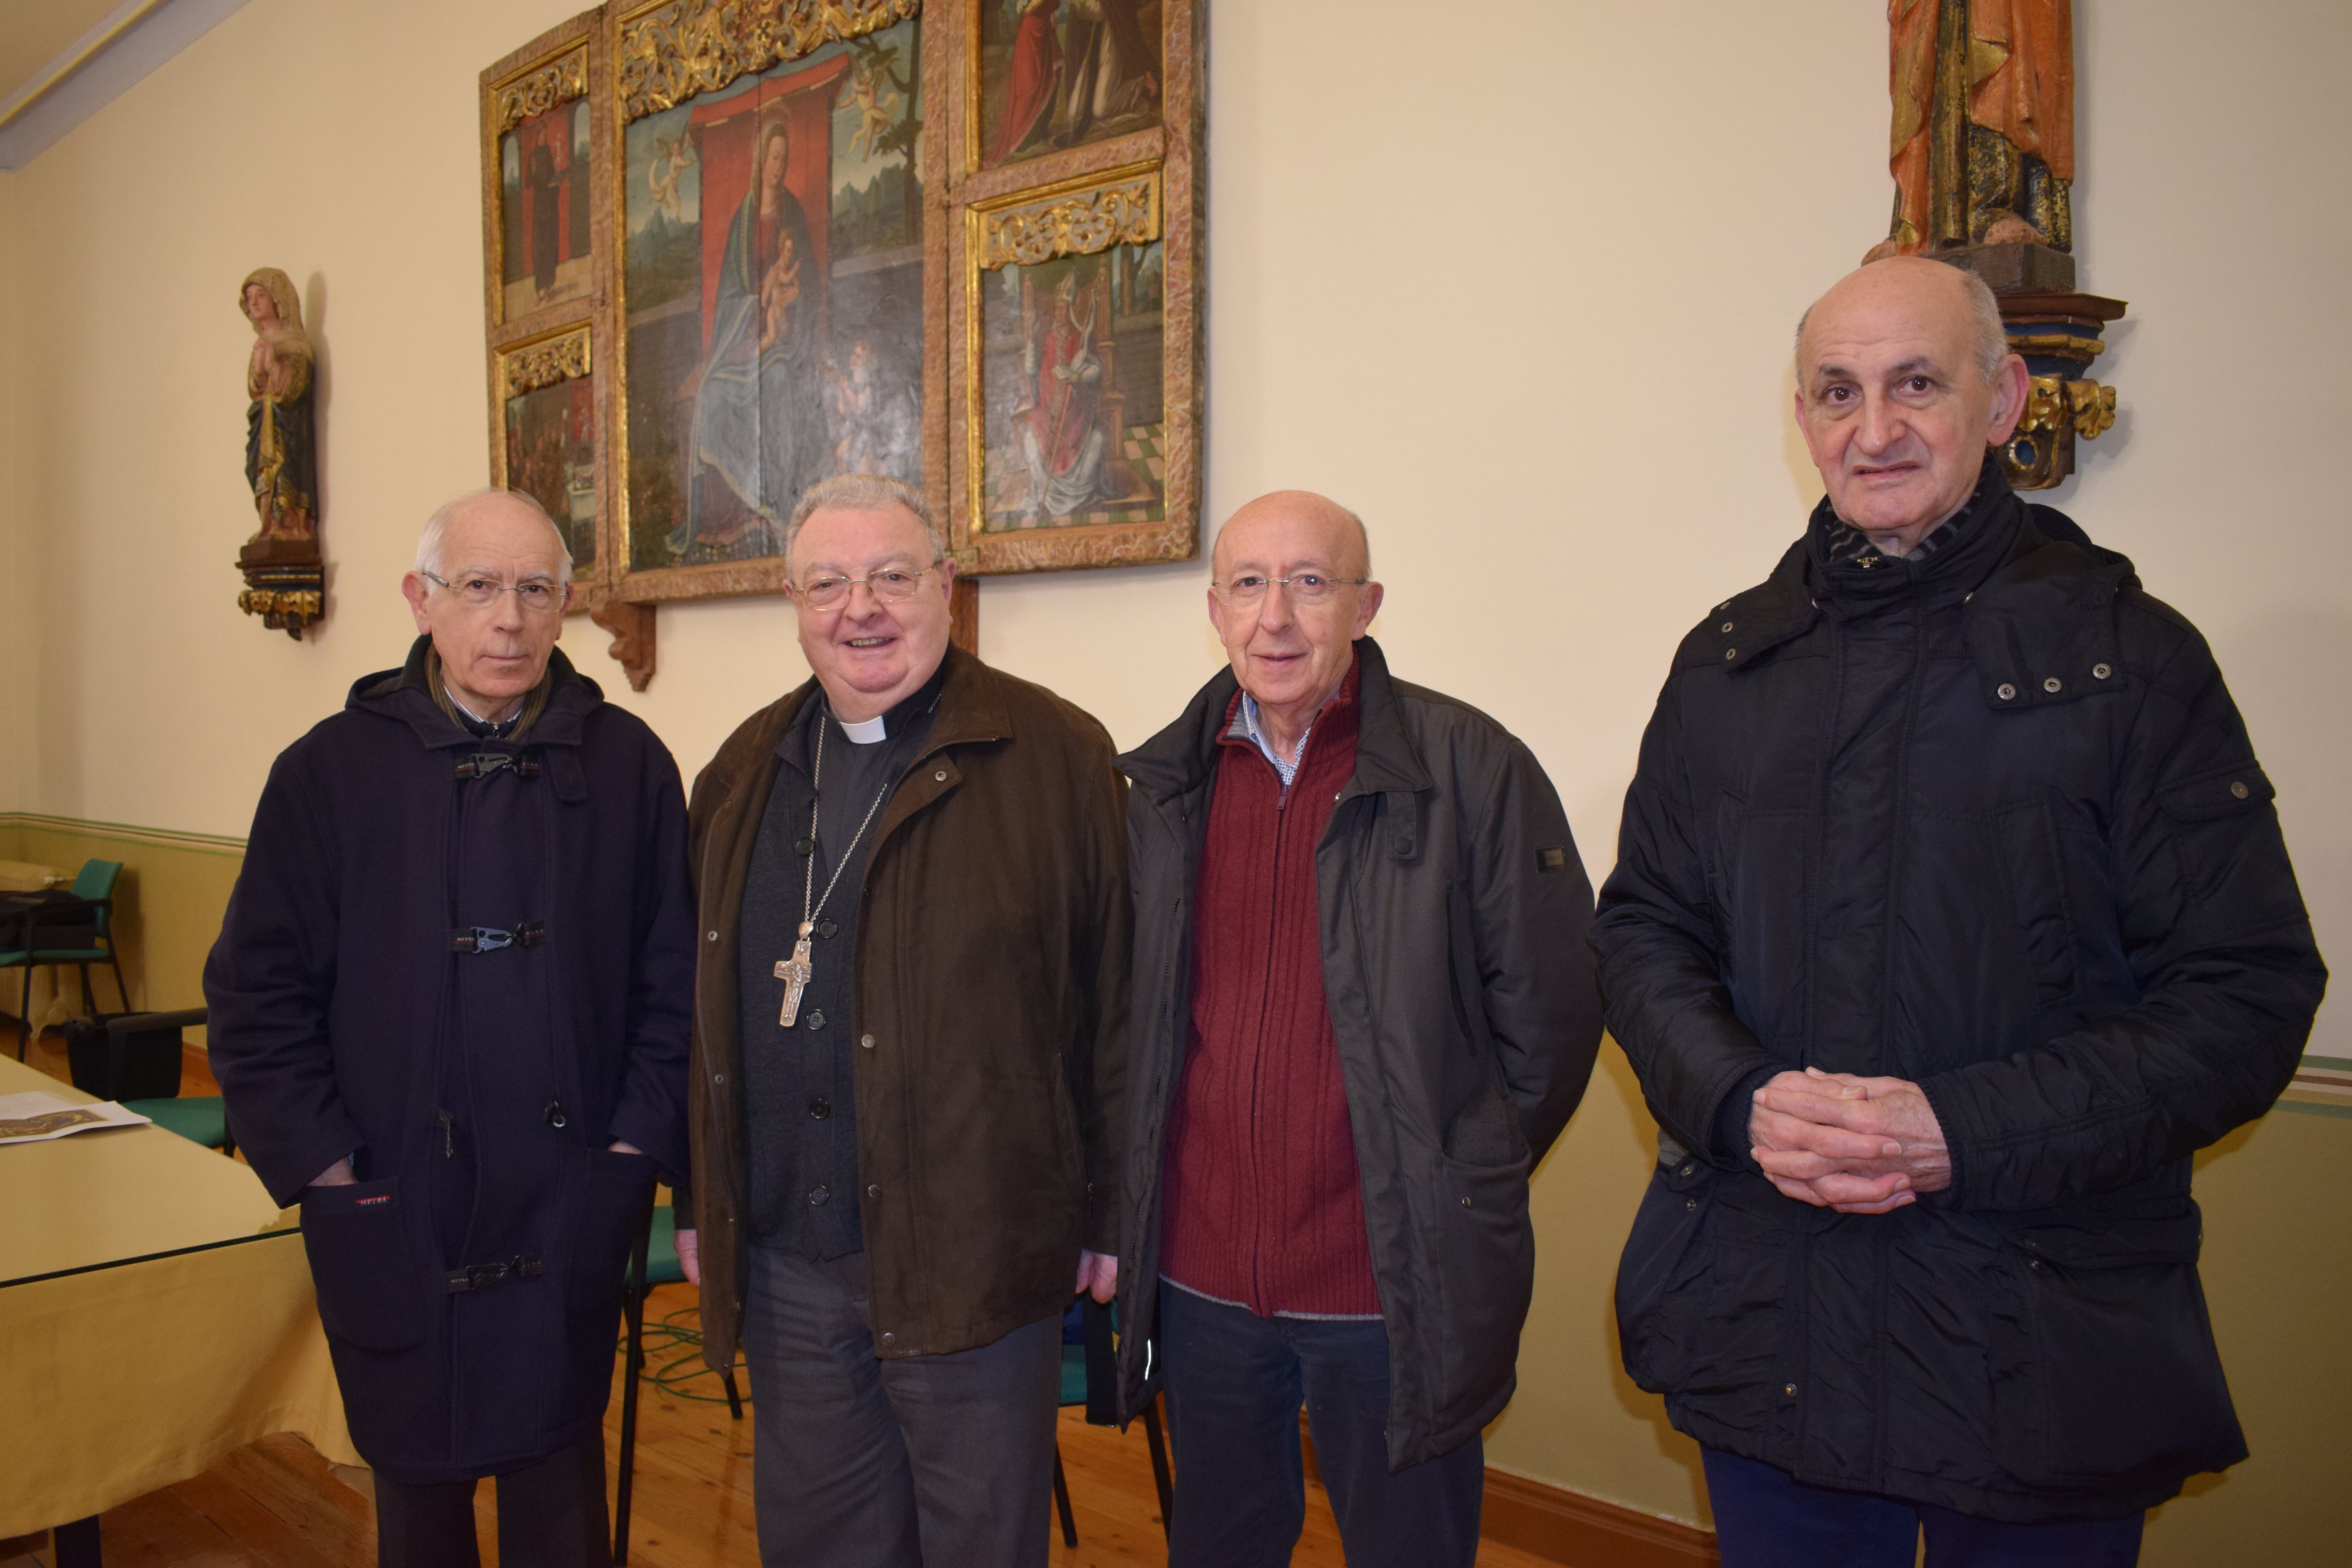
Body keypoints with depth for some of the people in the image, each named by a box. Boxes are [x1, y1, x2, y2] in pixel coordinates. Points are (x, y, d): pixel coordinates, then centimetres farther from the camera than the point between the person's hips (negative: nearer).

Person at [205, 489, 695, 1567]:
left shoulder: (627, 763, -3)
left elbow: (674, 979, -2)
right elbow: (256, 994, -1)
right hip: (394, 1225, 1)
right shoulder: (332, 769, -2)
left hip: (571, 1228, 0)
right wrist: (325, 1166, -6)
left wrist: (636, 1146, -7)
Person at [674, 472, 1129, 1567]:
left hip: (977, 1262, -4)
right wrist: (698, 1201, 16)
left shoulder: (1055, 756, -7)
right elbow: (707, 1007, 16)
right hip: (783, 1267, 5)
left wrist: (1112, 1212, -5)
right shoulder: (745, 770, 10)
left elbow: (1116, 1001, -6)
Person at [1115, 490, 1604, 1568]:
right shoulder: (1160, 785, 4)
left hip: (1395, 1287, -3)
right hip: (1200, 1274, 4)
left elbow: (1550, 1014, -7)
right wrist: (1134, 1212, 12)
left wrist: (1459, 1186, -1)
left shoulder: (1470, 769, -10)